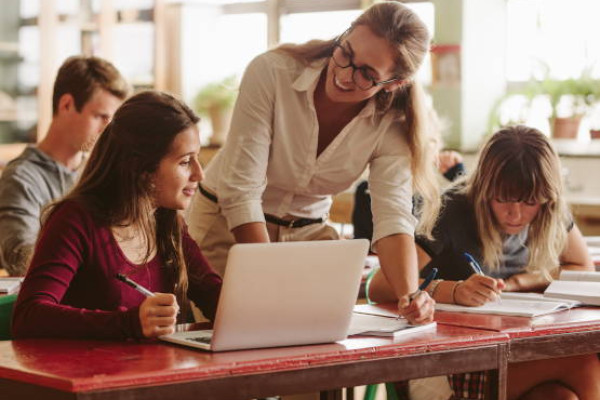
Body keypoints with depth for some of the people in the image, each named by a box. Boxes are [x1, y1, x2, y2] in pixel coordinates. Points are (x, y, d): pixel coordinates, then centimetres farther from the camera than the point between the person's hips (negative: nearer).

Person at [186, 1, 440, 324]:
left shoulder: (390, 125, -15)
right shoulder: (272, 72, -25)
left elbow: (393, 218, -24)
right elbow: (240, 190, -27)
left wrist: (410, 295, -44)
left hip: (308, 230, 3)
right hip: (226, 222, -3)